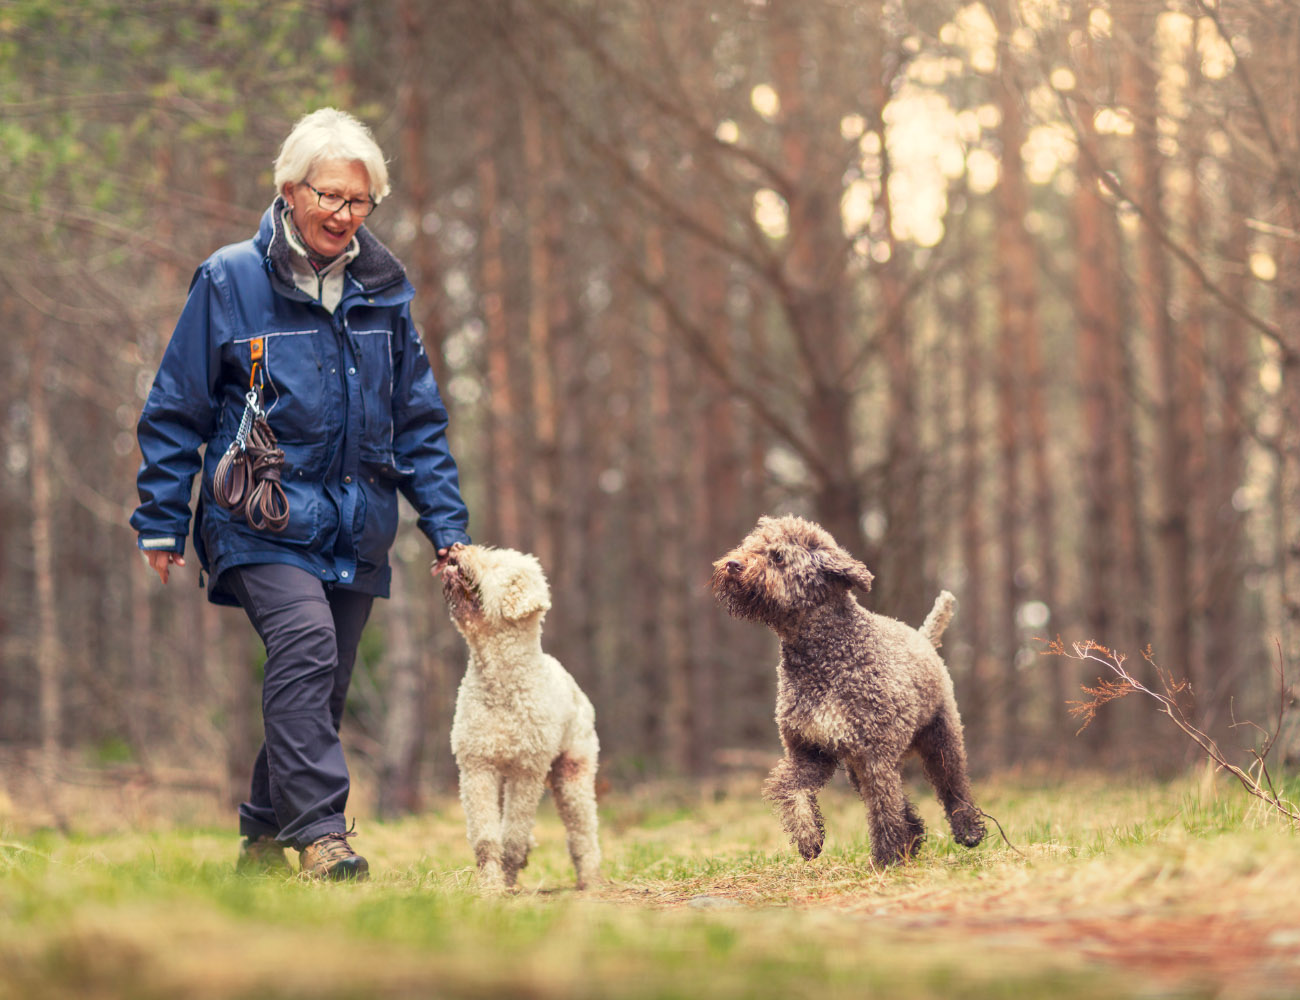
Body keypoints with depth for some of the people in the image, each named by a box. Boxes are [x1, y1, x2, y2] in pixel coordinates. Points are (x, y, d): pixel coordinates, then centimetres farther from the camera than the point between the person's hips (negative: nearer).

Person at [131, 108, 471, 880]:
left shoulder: (384, 289, 8)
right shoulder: (231, 281, -4)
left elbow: (420, 421, 14)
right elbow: (177, 411, 1)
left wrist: (447, 526, 7)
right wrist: (162, 522, 0)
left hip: (355, 528, 5)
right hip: (262, 522, -5)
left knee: (324, 686, 7)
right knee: (305, 642, -27)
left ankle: (266, 836, 24)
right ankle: (319, 833, -31)